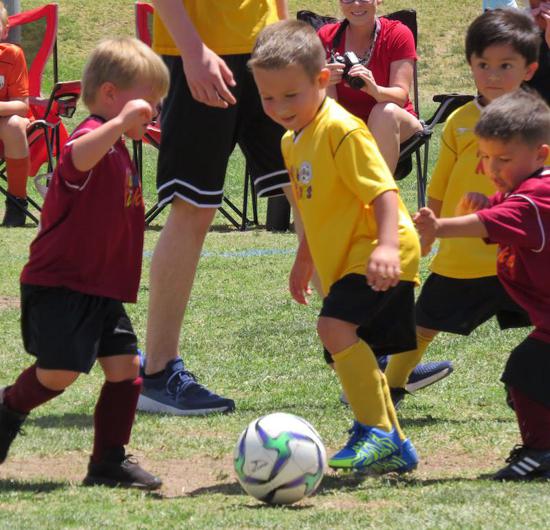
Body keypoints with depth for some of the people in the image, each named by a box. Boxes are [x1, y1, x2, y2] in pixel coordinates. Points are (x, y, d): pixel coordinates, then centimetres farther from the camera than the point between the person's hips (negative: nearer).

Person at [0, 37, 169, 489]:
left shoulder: (118, 150, 18)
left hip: (102, 290, 10)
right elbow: (77, 159, -43)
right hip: (59, 285, -10)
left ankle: (109, 462, 10)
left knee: (125, 365, 2)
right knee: (61, 371, -13)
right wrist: (119, 123, -54)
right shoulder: (94, 137, -14)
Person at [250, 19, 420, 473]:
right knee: (356, 348, 13)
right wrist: (304, 261, 33)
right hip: (344, 260, 10)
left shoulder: (341, 130, -16)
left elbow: (383, 190, -22)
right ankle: (393, 446, 24)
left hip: (374, 254, -10)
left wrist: (388, 245, -35)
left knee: (336, 327, -25)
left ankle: (378, 431, -20)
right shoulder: (294, 141, 13)